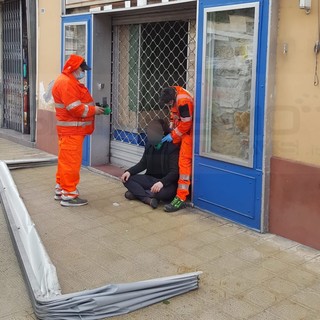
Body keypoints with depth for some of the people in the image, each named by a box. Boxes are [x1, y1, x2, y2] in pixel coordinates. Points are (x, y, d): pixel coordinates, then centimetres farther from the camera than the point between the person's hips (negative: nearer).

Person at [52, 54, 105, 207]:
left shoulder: (70, 81, 18)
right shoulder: (66, 83, -17)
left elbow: (78, 103, 19)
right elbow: (75, 108, -23)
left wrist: (92, 107, 5)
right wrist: (93, 110, -13)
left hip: (72, 130, 11)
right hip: (71, 131, -11)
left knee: (66, 161, 16)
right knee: (71, 162, -7)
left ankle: (61, 190, 24)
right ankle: (69, 195, -3)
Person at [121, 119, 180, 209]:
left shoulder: (172, 147, -15)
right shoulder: (149, 145, 5)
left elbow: (175, 171, -20)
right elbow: (143, 164, 13)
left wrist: (162, 182, -38)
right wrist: (129, 171, -6)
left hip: (167, 182, -6)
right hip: (151, 179, 6)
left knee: (163, 192, -40)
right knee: (127, 179, -12)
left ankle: (137, 193, -16)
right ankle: (149, 199, -27)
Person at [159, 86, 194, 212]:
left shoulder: (183, 101, -29)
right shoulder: (172, 94, -3)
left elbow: (186, 124, -24)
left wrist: (173, 136, -14)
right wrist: (171, 128, 4)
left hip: (188, 132, -9)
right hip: (180, 130, 9)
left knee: (184, 162, -12)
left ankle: (181, 198, -12)